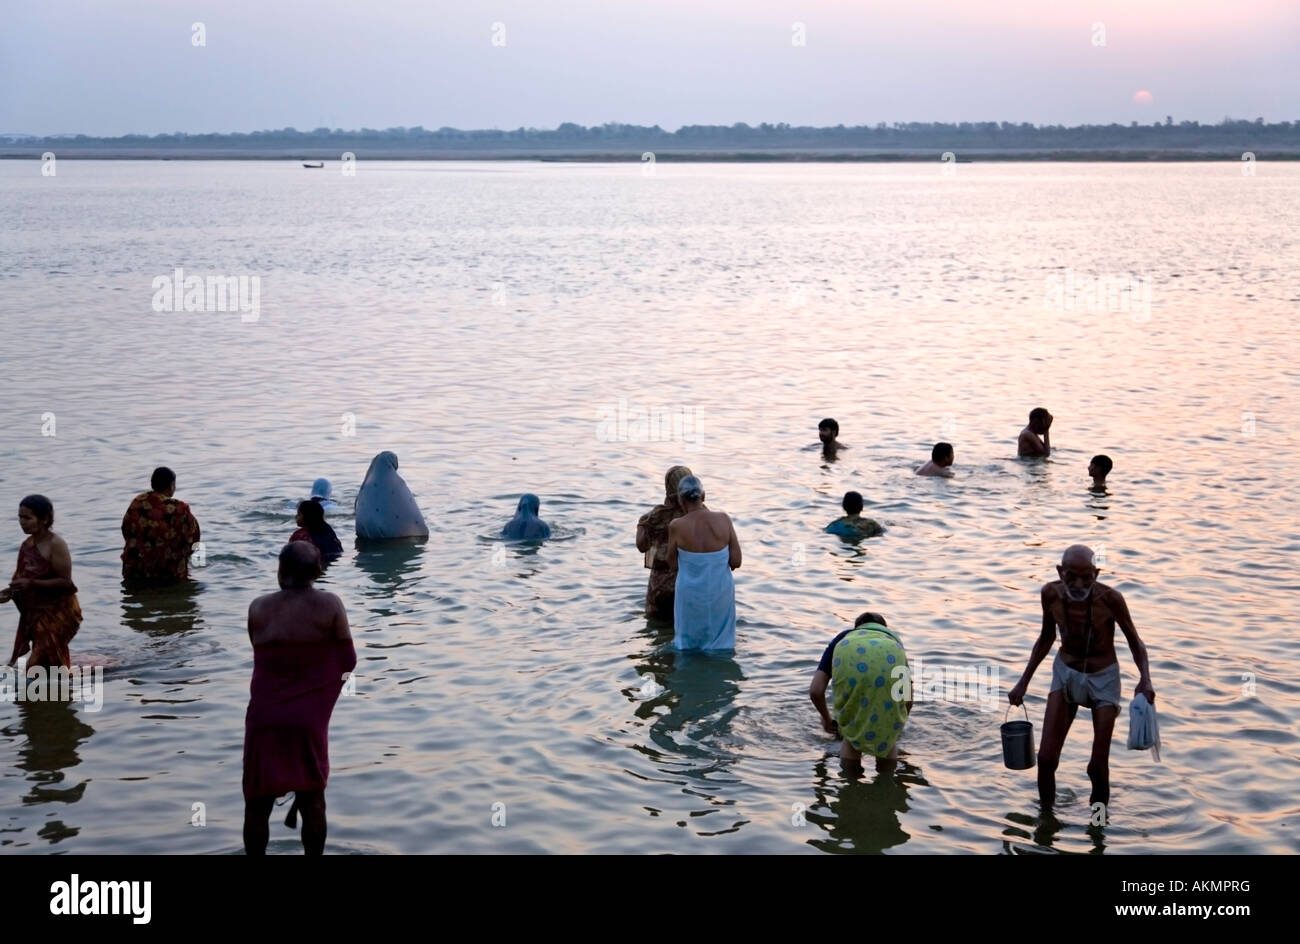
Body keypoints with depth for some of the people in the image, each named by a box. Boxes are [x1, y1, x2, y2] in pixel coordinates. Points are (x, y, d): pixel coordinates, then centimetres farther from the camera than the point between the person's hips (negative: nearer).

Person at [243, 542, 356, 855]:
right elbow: (348, 661, -4)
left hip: (264, 718, 1)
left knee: (258, 803, 11)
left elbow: (261, 656, 3)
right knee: (312, 799, 14)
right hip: (308, 719, -1)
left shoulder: (259, 609, -3)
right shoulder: (330, 606, -7)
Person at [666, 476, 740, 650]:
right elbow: (736, 562, -8)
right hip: (721, 595, 1)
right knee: (720, 647, 18)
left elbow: (672, 561, 1)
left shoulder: (677, 526, -15)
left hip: (691, 595, -1)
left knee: (688, 646, 18)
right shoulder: (723, 519, -10)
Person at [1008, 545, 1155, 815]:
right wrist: (1024, 681, 5)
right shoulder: (1050, 594, -14)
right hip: (1065, 674, 3)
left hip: (1103, 679, -2)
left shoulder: (1110, 599, -24)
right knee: (1046, 758, -6)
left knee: (1098, 766, -1)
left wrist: (1145, 679, -29)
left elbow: (1135, 642, -11)